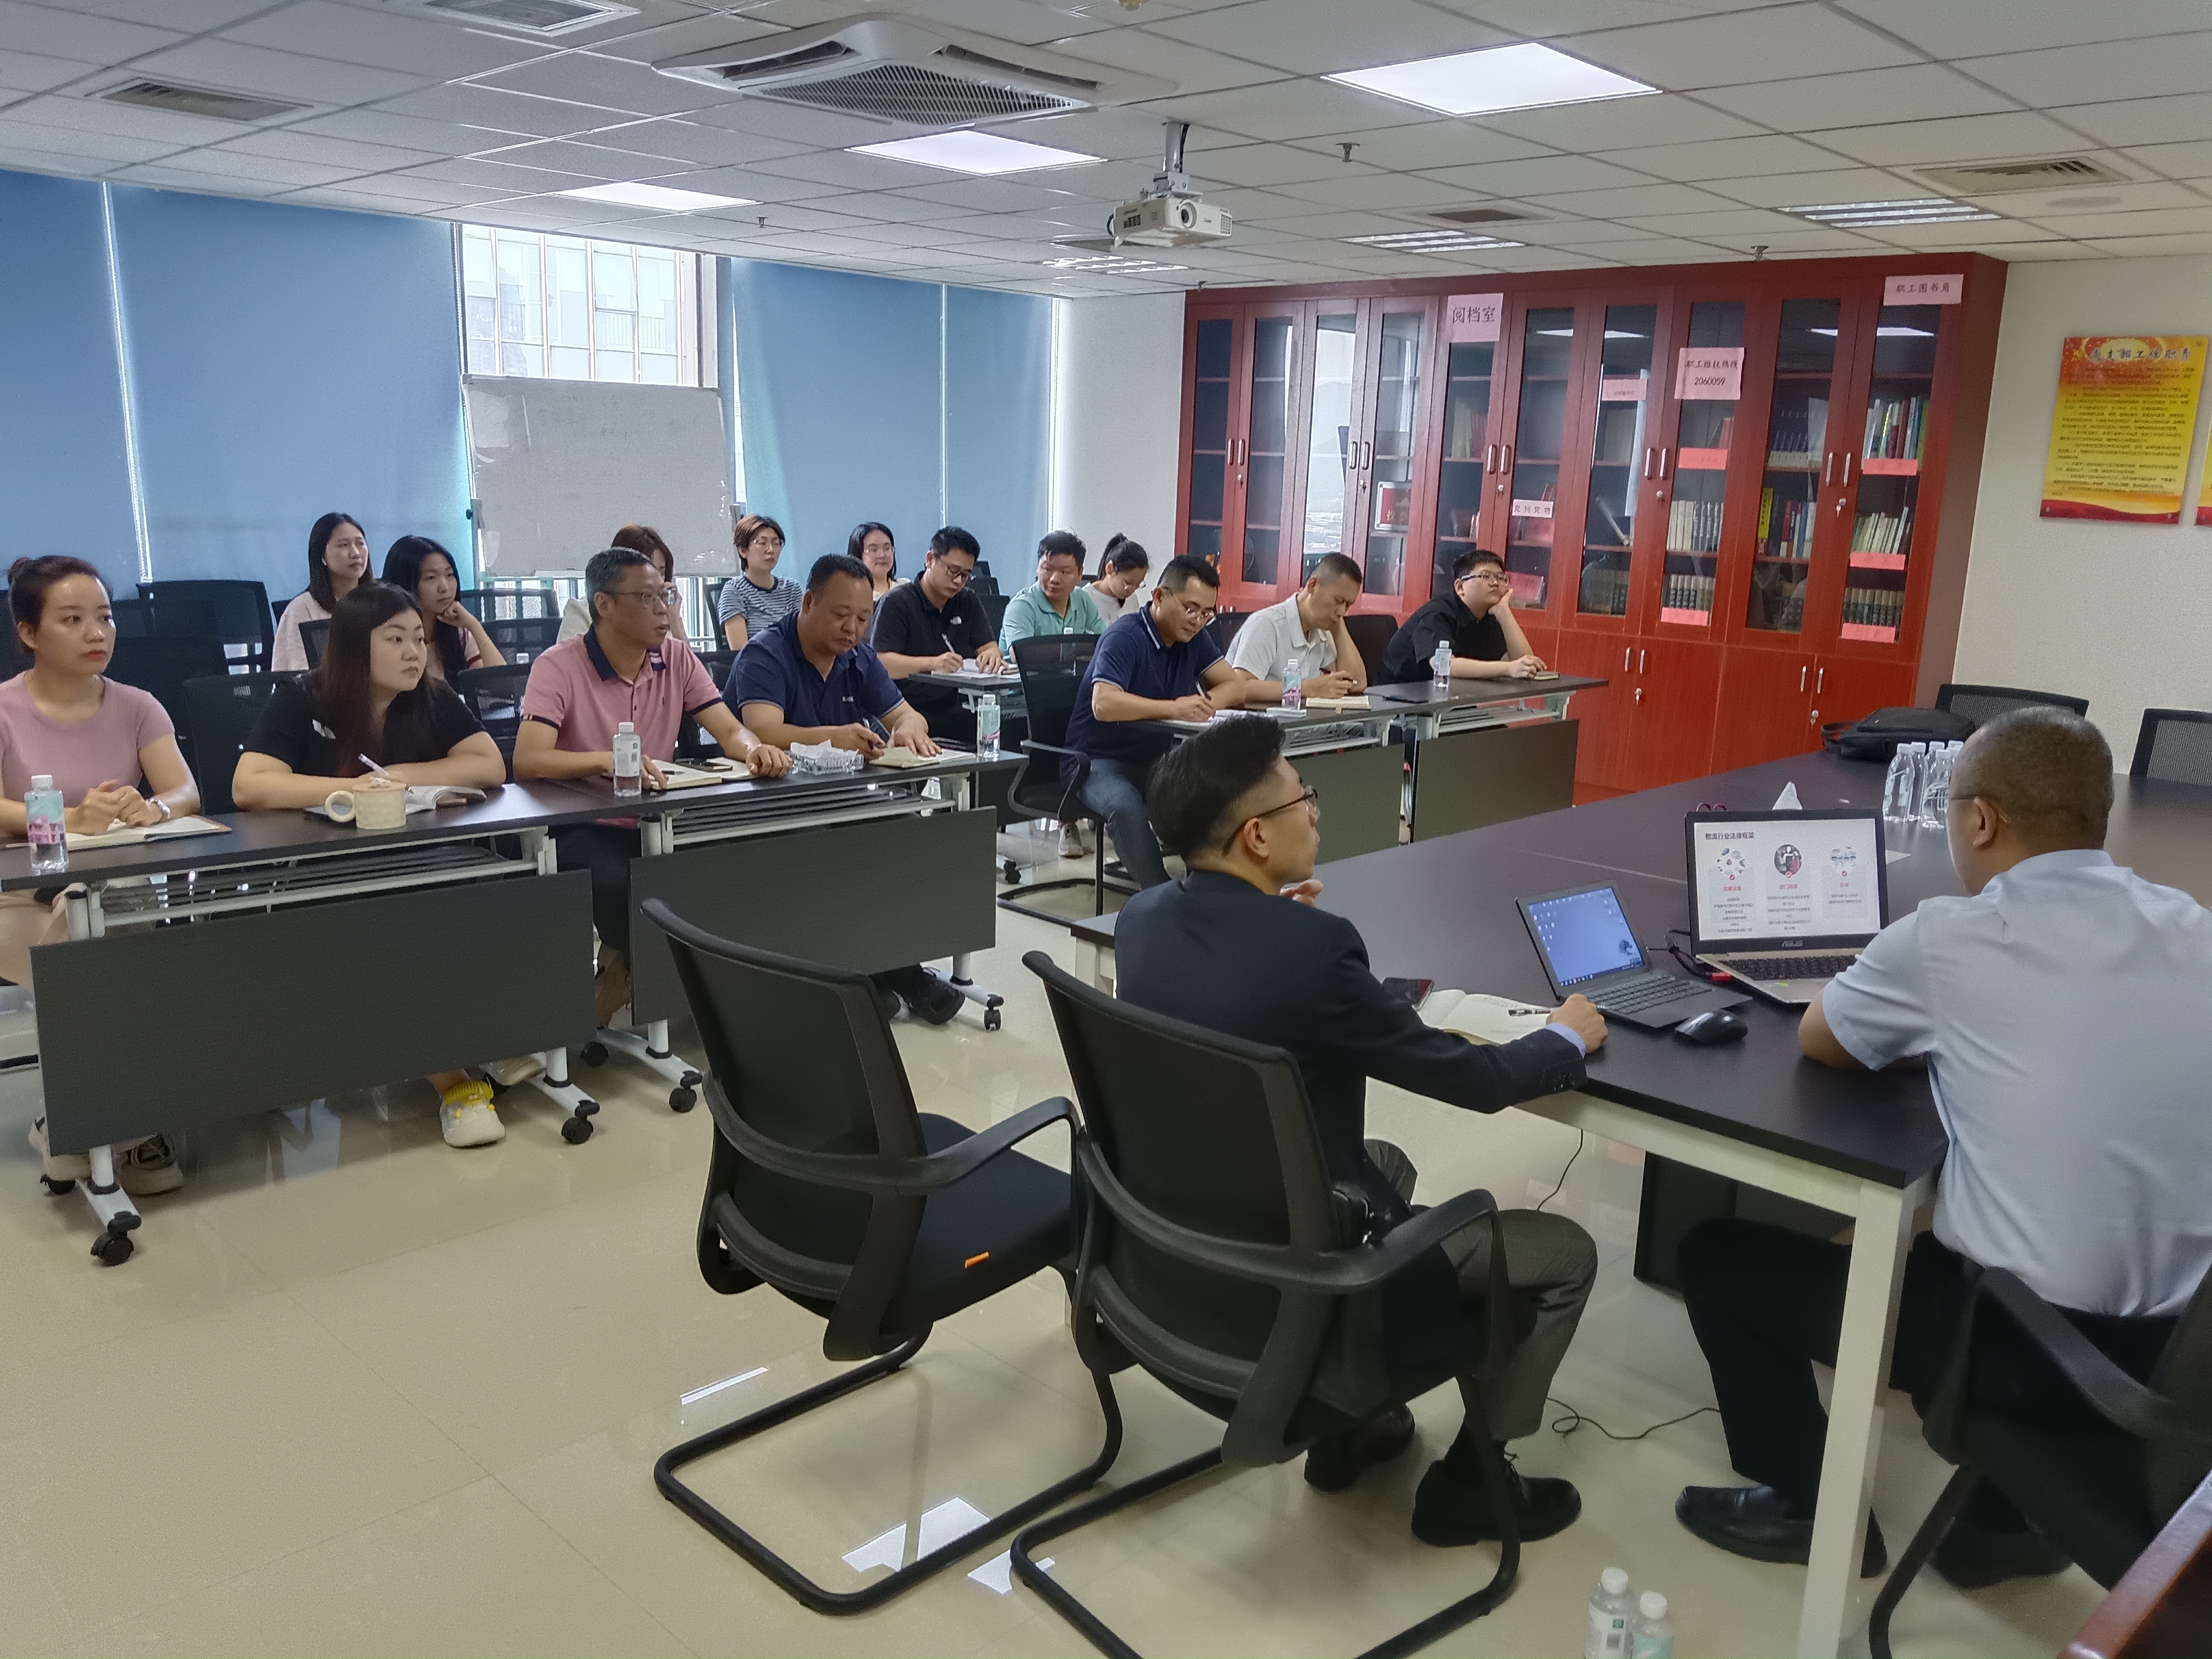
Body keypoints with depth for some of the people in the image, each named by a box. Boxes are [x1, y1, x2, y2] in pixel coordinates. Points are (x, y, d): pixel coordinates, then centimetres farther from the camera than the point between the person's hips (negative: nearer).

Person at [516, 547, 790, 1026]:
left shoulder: (676, 658, 6)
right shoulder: (559, 667, -10)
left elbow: (732, 732, -1)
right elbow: (527, 760, -23)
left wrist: (754, 749, -27)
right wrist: (607, 760, -41)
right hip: (581, 831, -5)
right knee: (621, 887, -36)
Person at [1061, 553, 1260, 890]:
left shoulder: (1194, 638, 6)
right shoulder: (1125, 638, -17)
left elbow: (1238, 686, 6)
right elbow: (1104, 704, -32)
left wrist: (1201, 704, -15)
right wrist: (1174, 709, -37)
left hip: (1156, 760, 7)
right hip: (1101, 761, -7)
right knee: (1125, 806, -37)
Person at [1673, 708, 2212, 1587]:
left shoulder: (1947, 939, -17)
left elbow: (1818, 1039, 2)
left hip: (2023, 1337, -6)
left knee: (1716, 1254, 12)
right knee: (1906, 1237, 35)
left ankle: (1808, 1507, 25)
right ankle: (2006, 1513, 35)